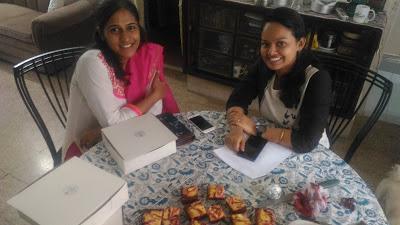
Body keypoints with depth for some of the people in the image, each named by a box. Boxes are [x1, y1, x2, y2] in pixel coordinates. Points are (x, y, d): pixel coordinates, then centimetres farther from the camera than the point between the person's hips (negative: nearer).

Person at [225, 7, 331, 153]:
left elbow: (307, 142, -30)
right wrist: (236, 128, -30)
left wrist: (255, 130, -28)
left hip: (308, 154, -3)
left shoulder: (317, 80, -25)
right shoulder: (264, 66, -9)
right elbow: (237, 99, -11)